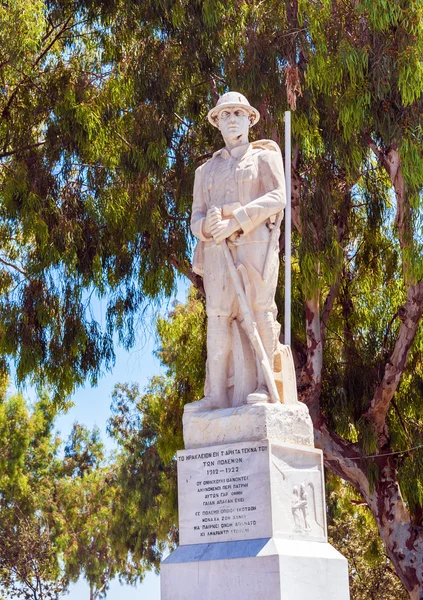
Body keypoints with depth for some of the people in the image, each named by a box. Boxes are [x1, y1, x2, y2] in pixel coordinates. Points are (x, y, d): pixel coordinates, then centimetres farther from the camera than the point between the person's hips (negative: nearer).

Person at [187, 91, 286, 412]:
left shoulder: (265, 156, 16)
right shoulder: (207, 170, 27)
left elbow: (277, 197, -3)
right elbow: (197, 218, 17)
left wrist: (235, 221, -15)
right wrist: (207, 226, -10)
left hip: (255, 240, -3)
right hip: (217, 248, 3)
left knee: (259, 308, -14)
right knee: (218, 315, -10)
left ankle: (264, 385, -15)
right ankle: (217, 395, -18)